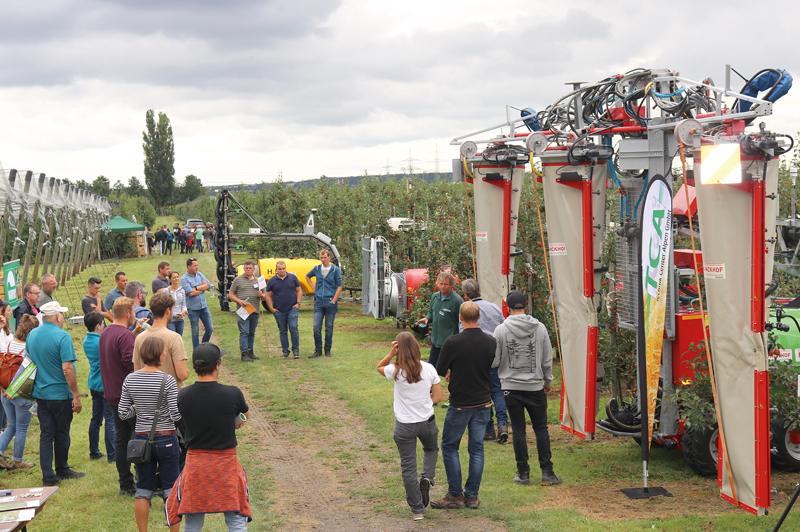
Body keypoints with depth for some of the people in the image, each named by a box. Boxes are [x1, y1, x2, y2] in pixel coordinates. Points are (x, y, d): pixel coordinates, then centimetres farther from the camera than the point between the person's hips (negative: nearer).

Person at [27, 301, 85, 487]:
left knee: (46, 434, 9)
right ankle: (62, 470, 25)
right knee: (62, 434, 10)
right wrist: (76, 396, -17)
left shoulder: (32, 335, 4)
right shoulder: (62, 336, -18)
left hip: (40, 393, 6)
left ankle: (48, 476, 6)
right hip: (60, 394, -6)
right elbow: (67, 369, -22)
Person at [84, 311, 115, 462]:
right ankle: (112, 455, 3)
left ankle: (94, 452, 23)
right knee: (110, 420, -2)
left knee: (95, 419, 16)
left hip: (93, 384, 9)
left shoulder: (86, 341, 6)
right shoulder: (101, 342, -21)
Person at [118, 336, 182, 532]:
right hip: (166, 439, -4)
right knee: (171, 489, 7)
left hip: (141, 439, 4)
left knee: (143, 490, 12)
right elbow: (176, 415, -16)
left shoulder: (130, 379, -2)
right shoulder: (167, 380, -15)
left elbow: (124, 413, 1)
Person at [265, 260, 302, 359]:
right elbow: (268, 296, 8)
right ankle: (285, 351, 14)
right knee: (282, 331, 5)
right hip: (279, 311, 1)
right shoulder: (271, 281, 5)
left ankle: (296, 350, -1)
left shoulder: (293, 278, 6)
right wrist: (271, 308, -1)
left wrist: (298, 303, -1)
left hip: (292, 309, -1)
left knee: (293, 328, -11)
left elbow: (299, 291, 10)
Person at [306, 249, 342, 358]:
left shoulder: (335, 270, -2)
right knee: (316, 327, -3)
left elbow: (339, 286, -3)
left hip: (330, 303, -2)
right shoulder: (316, 268, 7)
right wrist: (314, 288, 13)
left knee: (329, 328, 4)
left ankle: (328, 350, 14)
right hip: (318, 302, 2)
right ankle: (318, 350, 6)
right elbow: (307, 277, 27)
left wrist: (333, 301, -10)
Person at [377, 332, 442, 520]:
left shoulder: (396, 371, -14)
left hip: (404, 425, -2)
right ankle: (427, 478, 7)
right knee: (431, 449, 32)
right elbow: (438, 397, -3)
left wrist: (391, 353, -8)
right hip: (427, 421, 2)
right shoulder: (429, 369, -9)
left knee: (408, 467, 9)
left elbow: (379, 367, 8)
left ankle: (417, 509, 14)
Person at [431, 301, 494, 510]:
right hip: (483, 402, 4)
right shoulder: (491, 342, -3)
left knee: (449, 447, 10)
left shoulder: (452, 343, -18)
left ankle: (455, 495, 10)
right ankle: (472, 496, 15)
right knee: (477, 448, 11)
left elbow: (440, 371, -7)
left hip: (460, 404, -4)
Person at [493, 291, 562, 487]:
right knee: (541, 429, 8)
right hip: (535, 387, 1)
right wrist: (548, 382, 18)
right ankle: (547, 473, 7)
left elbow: (495, 362, -5)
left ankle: (523, 473, 9)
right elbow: (548, 360, 5)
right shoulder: (540, 328, -2)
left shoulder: (501, 330, -7)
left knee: (518, 430, 6)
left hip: (511, 386, -1)